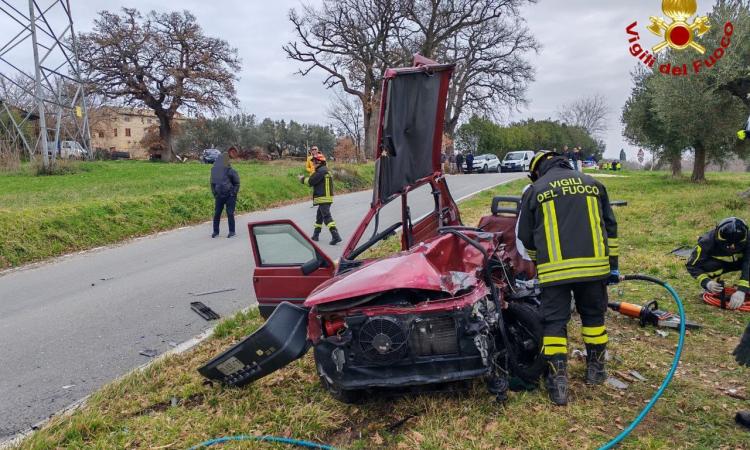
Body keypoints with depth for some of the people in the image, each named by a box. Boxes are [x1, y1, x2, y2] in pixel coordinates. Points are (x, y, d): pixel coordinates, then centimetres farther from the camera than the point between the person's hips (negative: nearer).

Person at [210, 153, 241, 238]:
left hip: (230, 196, -4)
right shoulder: (215, 171, 2)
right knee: (217, 213, 4)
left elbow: (236, 183, -2)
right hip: (219, 196, 4)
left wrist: (233, 194, -7)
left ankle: (232, 231, 8)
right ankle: (215, 231, 14)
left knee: (230, 213, -2)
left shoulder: (231, 171, -10)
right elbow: (213, 183, 13)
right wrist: (215, 194, 7)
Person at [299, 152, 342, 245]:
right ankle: (316, 235, 31)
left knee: (327, 217, -13)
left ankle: (336, 236, -20)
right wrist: (305, 178, 13)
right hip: (326, 197, 11)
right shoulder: (325, 170, 18)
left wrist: (302, 179, 2)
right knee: (319, 216, 20)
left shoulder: (321, 171, -15)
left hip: (323, 198, -11)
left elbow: (311, 181, -16)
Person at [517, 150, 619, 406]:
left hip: (555, 269, -3)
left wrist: (539, 264, 29)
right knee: (593, 315, 20)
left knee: (554, 322, 5)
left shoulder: (535, 190, 7)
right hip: (594, 265, 3)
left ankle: (558, 382, 4)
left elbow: (525, 237, 12)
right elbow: (610, 227, 16)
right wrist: (613, 265, 22)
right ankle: (595, 369, 32)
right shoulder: (592, 183, 15)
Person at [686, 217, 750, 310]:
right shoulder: (708, 242, -34)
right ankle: (713, 290, -8)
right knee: (707, 266, -35)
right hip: (716, 263, -2)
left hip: (738, 262, 2)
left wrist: (741, 290, -48)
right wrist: (707, 282, -43)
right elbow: (692, 265, -28)